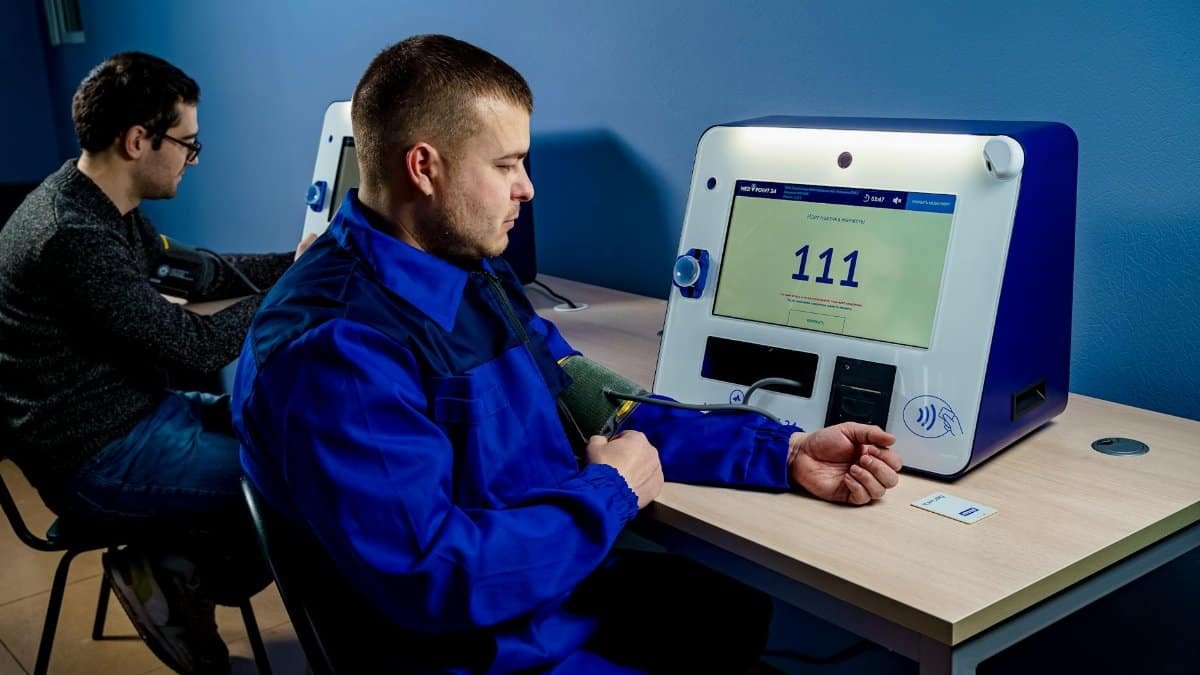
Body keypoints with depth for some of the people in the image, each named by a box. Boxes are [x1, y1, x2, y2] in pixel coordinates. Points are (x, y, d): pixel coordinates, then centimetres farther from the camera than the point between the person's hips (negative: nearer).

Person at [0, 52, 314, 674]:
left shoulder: (101, 203, 3)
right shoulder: (75, 237, -28)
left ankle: (179, 565, 11)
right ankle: (176, 574, 7)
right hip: (99, 463, -10)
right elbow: (200, 348, -24)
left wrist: (292, 261, 7)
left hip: (138, 413, 10)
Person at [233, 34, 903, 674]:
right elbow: (434, 581, -31)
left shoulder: (478, 274, 3)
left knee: (759, 615, 21)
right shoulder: (334, 348, -28)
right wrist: (609, 494, -18)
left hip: (576, 585, 9)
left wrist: (783, 452, 0)